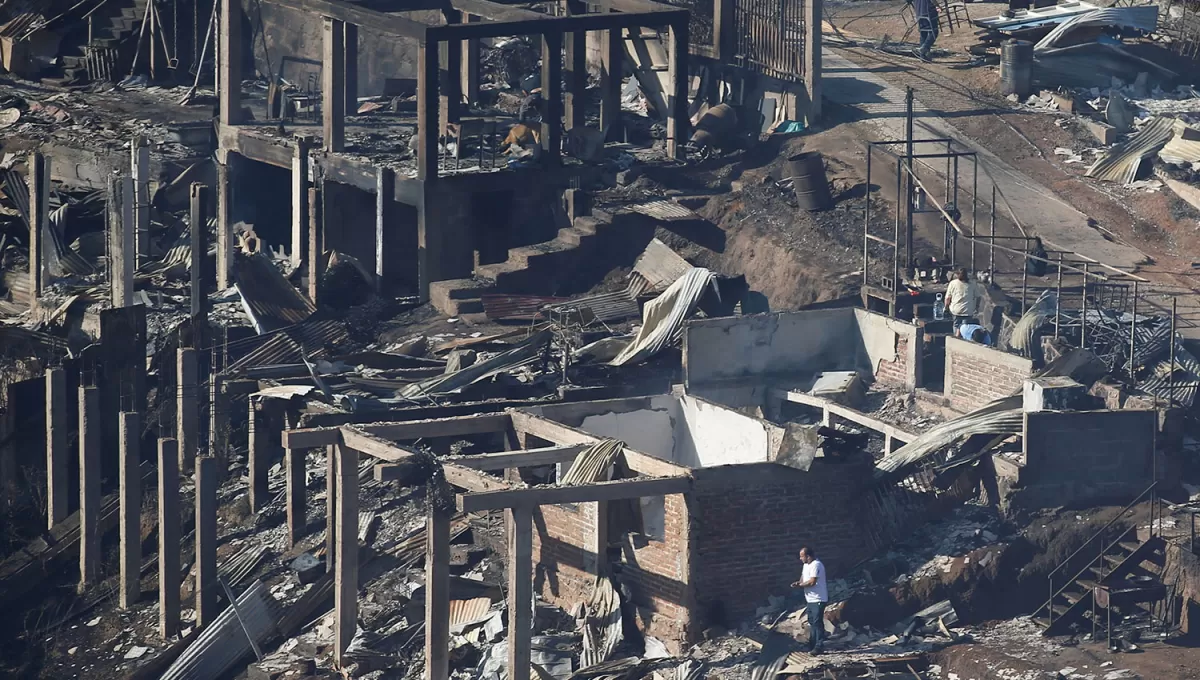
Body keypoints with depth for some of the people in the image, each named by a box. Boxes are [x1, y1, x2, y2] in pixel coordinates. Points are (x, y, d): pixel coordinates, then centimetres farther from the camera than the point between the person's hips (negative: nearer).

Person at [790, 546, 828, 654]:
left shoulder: (816, 565, -18)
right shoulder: (806, 565, 13)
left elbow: (812, 582, -24)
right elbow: (803, 577, 21)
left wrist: (799, 585, -12)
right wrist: (799, 583, -1)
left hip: (818, 599, -10)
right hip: (810, 599, 10)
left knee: (817, 623, -9)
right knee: (812, 622, 15)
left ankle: (818, 647, -7)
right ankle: (812, 646, 22)